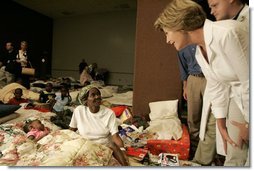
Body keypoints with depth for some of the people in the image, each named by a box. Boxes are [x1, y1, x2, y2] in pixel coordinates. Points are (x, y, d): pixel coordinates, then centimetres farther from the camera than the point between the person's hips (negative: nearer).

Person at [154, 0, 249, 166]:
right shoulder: (198, 53, -1)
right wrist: (221, 126, 3)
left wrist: (247, 124, -11)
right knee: (234, 155, 11)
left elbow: (249, 81, -23)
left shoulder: (226, 33, -27)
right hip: (238, 96, 6)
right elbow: (216, 87, 5)